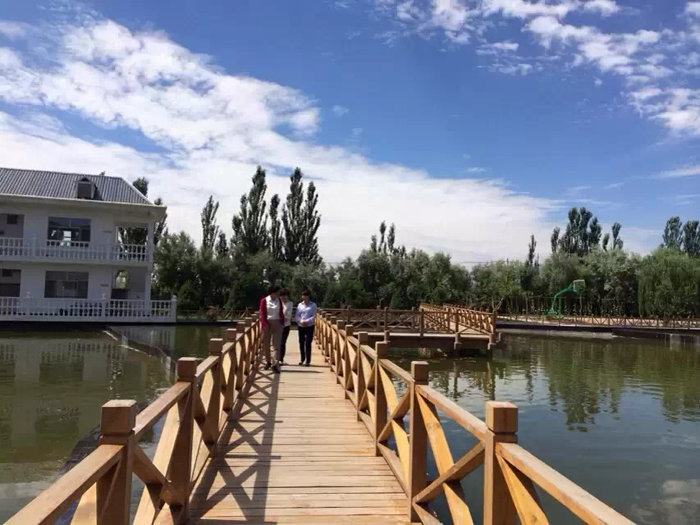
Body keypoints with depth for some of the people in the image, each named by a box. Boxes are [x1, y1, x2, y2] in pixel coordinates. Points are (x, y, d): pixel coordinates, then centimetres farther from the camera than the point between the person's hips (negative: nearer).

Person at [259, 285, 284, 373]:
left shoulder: (279, 301, 7)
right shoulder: (264, 300, -3)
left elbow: (281, 313, 9)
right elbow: (262, 313, -6)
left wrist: (282, 323, 1)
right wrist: (264, 324, -13)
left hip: (277, 323, 2)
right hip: (267, 323, -2)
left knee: (277, 344, -7)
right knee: (266, 344, 8)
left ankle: (275, 364, -10)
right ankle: (268, 361, 26)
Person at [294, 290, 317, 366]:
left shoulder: (313, 305, 1)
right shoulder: (300, 305, 9)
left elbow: (314, 316, -3)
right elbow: (297, 315, 5)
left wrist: (307, 321, -16)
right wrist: (301, 321, -12)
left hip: (309, 326, -3)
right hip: (301, 326, 3)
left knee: (308, 343, -6)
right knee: (301, 342, 6)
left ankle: (308, 361, 0)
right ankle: (302, 359, 21)